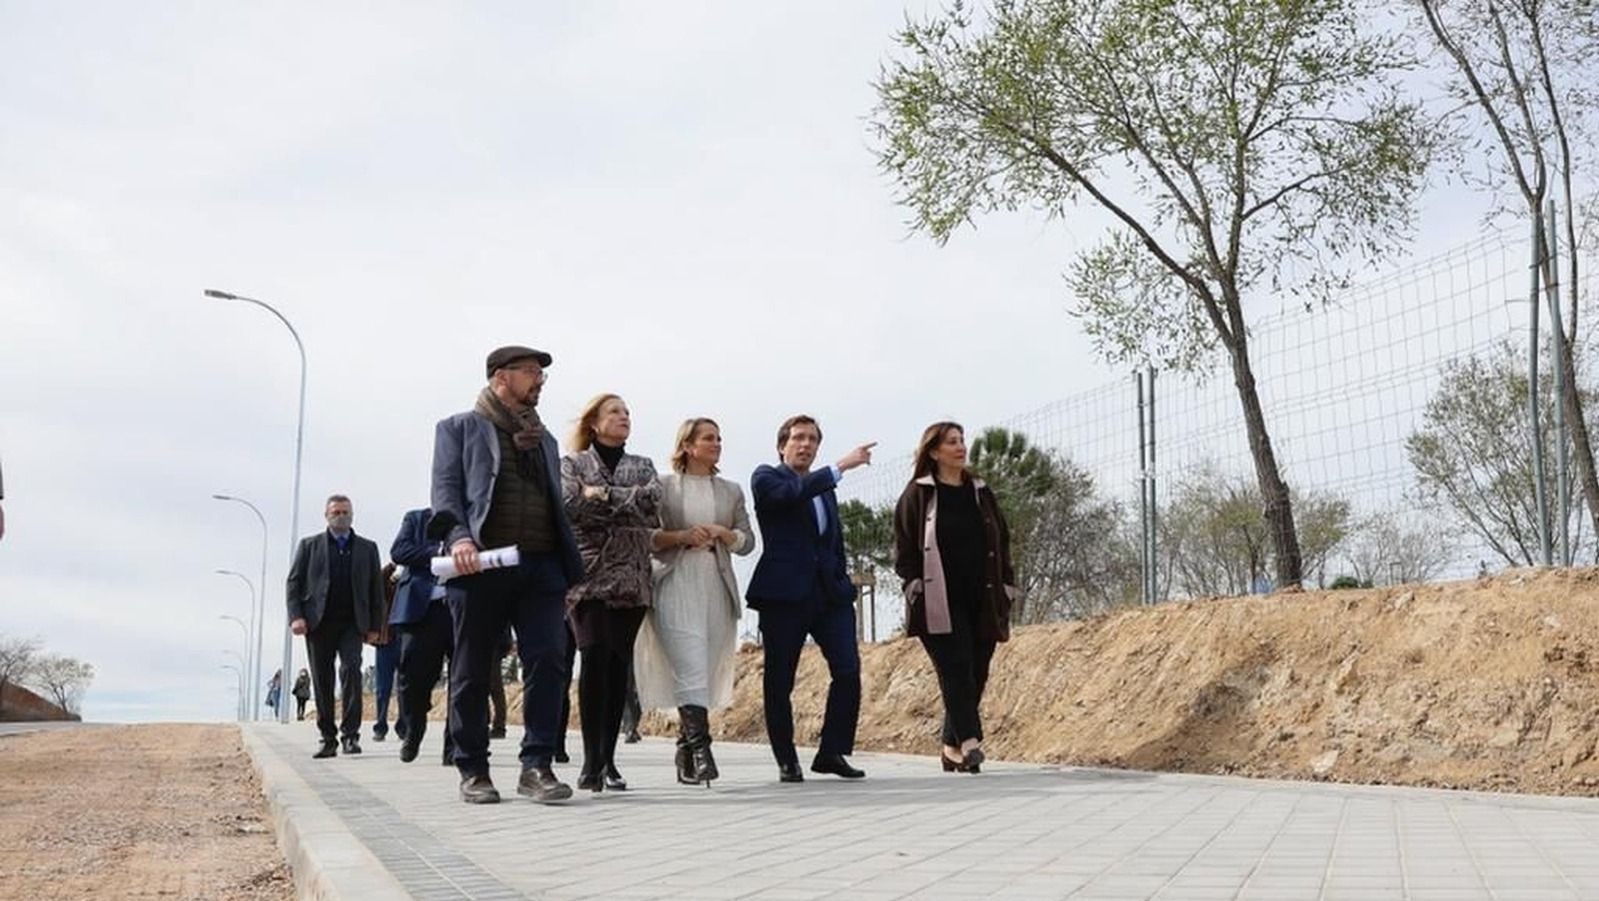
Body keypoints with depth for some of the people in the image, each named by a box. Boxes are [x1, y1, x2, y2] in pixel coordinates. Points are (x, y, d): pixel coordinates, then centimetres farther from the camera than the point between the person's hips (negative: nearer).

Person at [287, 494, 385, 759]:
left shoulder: (367, 548, 13)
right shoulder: (309, 546, 12)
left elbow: (376, 588, 12)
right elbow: (294, 582, 6)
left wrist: (374, 625, 4)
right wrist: (296, 616, -7)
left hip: (352, 623, 0)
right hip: (318, 623, 1)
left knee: (351, 670, -16)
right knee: (322, 681, 2)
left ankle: (351, 734, -14)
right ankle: (328, 739, 8)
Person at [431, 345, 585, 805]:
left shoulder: (543, 439, 25)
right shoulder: (460, 428, 11)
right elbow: (446, 487, 0)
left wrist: (568, 568, 14)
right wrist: (458, 536, -19)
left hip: (541, 565, 4)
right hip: (482, 564, -4)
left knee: (548, 661, -9)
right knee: (472, 670, 2)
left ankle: (536, 766, -4)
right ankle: (473, 769, 12)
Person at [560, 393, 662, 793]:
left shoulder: (643, 467, 17)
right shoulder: (573, 463, 9)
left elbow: (652, 500, -4)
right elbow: (570, 504, -9)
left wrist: (602, 495, -7)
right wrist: (626, 504, -4)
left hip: (631, 577, 3)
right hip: (588, 574, -3)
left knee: (618, 665, 0)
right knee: (595, 656, -17)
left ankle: (608, 761, 7)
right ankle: (592, 760, -15)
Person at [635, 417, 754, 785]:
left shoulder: (731, 491, 18)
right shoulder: (663, 486, 8)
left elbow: (748, 541, 14)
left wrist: (721, 533, -4)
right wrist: (681, 537, -11)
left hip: (717, 588, 4)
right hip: (675, 585, -4)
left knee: (706, 673, 2)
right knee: (691, 668, -18)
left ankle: (685, 760, 11)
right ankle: (700, 749, -23)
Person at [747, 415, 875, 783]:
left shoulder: (824, 487, 22)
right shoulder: (766, 477, 3)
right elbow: (792, 493, -20)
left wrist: (842, 580, 15)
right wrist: (841, 466, -22)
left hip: (830, 592, 5)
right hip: (785, 594, -5)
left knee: (848, 670, -6)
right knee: (779, 681, 0)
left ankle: (832, 752, 5)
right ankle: (787, 762, 12)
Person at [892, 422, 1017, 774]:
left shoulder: (980, 493, 17)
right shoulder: (918, 494, 2)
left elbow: (1002, 543, 19)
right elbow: (904, 546, 0)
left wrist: (1006, 587, 11)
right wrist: (915, 584, -11)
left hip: (982, 603, 5)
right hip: (940, 605, -5)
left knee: (976, 675, 4)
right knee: (956, 670, -15)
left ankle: (953, 747, 14)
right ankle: (968, 740, -19)